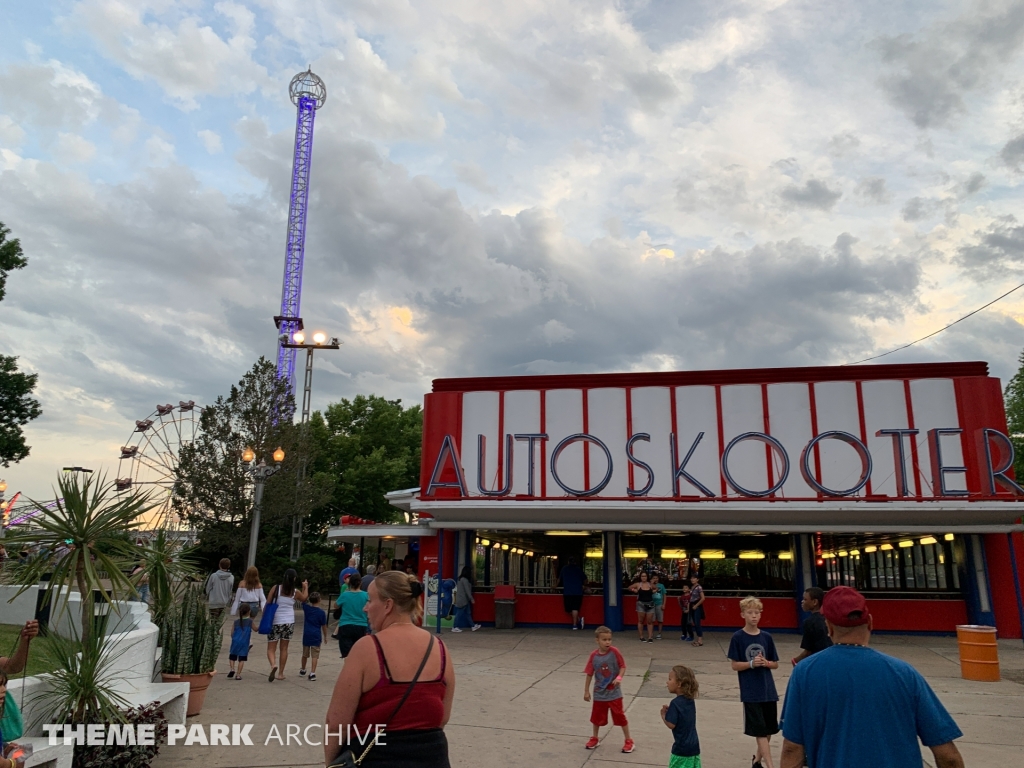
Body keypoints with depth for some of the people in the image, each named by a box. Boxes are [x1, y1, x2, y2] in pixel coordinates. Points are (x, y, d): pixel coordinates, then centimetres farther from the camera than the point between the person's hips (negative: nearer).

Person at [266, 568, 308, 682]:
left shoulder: (276, 588, -6)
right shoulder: (296, 592, -1)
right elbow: (304, 599, 21)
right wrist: (305, 587, 35)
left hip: (275, 622, -2)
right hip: (289, 622, 2)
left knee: (271, 648, 5)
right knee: (284, 648, 15)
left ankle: (273, 665, -22)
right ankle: (280, 673, 18)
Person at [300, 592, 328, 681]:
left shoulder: (306, 608, -2)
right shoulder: (322, 612, -9)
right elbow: (324, 626, -3)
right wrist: (325, 636, 9)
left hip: (306, 634, 4)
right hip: (316, 636, -3)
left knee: (305, 654, 20)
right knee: (315, 655, -1)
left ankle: (303, 670, 37)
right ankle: (312, 673, -10)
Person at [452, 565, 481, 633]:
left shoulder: (462, 579, 12)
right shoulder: (464, 580, -18)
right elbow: (467, 590, -19)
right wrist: (472, 599, -14)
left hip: (464, 600, 10)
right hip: (463, 600, -10)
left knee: (468, 613, 12)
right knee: (459, 613, -3)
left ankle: (473, 626, 16)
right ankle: (454, 628, 4)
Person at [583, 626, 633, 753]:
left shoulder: (614, 652, -15)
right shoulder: (594, 656, -10)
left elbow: (623, 666, -8)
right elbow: (589, 674, -2)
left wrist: (619, 677, -26)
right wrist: (586, 691, 2)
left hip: (614, 693, -2)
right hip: (599, 693, 2)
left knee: (620, 717, 5)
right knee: (597, 717, 16)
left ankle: (629, 741, 21)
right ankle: (595, 739, 36)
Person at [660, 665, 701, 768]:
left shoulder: (675, 703, -19)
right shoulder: (690, 701, 6)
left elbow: (671, 724, -22)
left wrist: (663, 714, -6)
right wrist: (670, 711, 5)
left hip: (681, 748, -8)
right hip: (694, 746, 8)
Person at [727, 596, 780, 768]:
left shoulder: (766, 637, 2)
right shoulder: (738, 637, -7)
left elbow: (775, 664, 8)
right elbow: (735, 665, -5)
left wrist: (765, 662, -14)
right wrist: (751, 663, -21)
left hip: (768, 690, 4)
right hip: (751, 692, -4)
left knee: (769, 729, 14)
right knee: (760, 730, -3)